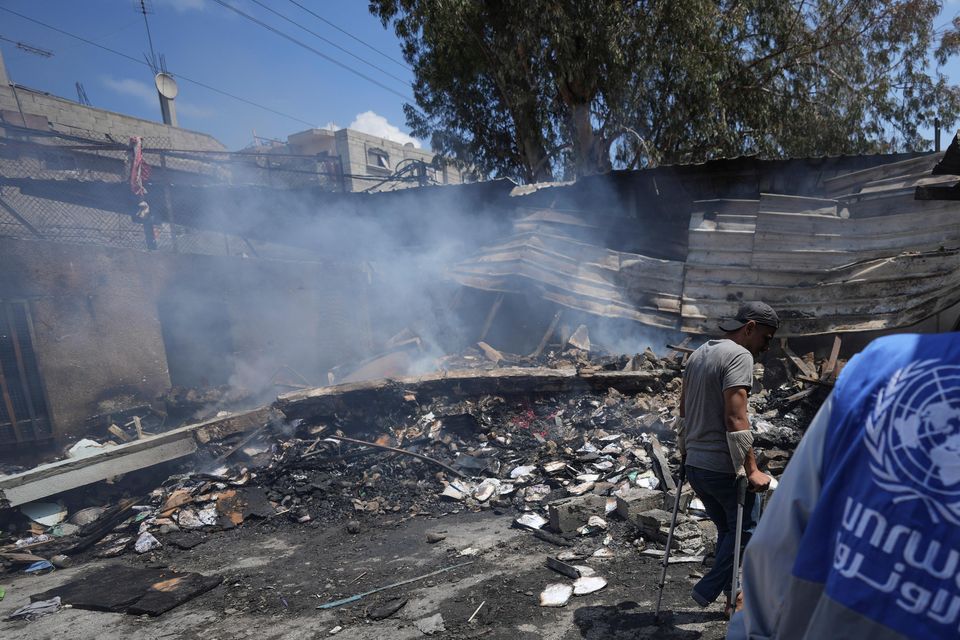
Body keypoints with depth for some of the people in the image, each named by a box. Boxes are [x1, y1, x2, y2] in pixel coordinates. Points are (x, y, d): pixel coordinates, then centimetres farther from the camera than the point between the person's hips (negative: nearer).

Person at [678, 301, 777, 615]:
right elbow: (735, 418, -23)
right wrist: (751, 470, -19)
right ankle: (708, 589, 15)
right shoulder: (739, 356, -15)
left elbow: (684, 409, 19)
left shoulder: (700, 352, 12)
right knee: (745, 529, 11)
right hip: (723, 468, -8)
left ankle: (732, 596, 32)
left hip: (695, 465, 8)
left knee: (727, 530, 21)